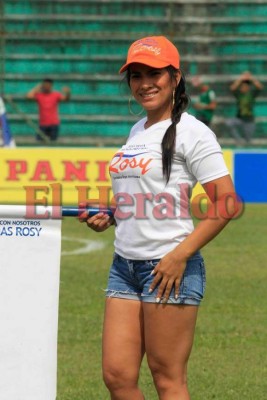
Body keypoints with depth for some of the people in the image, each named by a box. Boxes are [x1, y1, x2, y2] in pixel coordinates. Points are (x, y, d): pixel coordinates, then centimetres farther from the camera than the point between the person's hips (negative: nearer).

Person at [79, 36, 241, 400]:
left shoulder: (190, 131, -7)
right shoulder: (137, 131, 17)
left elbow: (228, 203, -13)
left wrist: (180, 255, -17)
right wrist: (109, 218, 12)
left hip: (170, 267, -8)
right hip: (124, 265, 8)